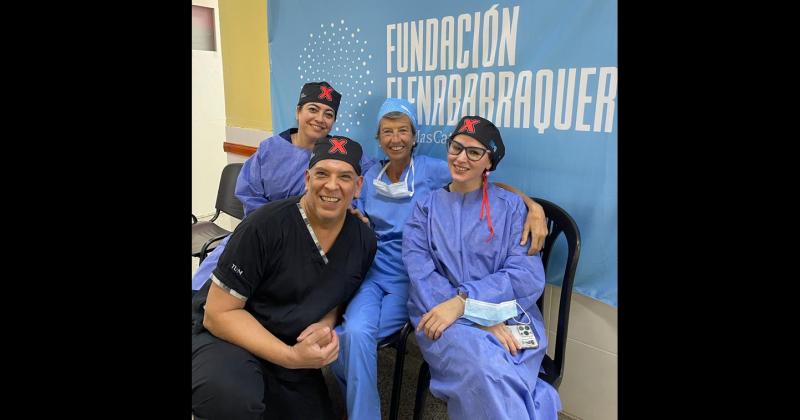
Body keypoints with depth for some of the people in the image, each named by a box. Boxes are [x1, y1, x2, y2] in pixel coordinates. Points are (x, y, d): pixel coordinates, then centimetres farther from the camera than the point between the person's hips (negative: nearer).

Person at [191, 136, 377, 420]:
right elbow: (219, 313, -19)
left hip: (292, 349, 6)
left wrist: (325, 325, -14)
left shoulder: (364, 241, -6)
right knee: (231, 397, -36)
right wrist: (291, 357, -28)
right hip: (226, 334, -5)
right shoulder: (266, 226, -23)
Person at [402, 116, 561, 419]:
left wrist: (463, 302, -18)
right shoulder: (425, 208, 10)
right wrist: (482, 319, -17)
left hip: (509, 317, 0)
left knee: (490, 379, -32)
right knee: (485, 369, -32)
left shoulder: (511, 207, 9)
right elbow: (421, 276, -3)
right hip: (442, 317, 1)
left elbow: (528, 276, -4)